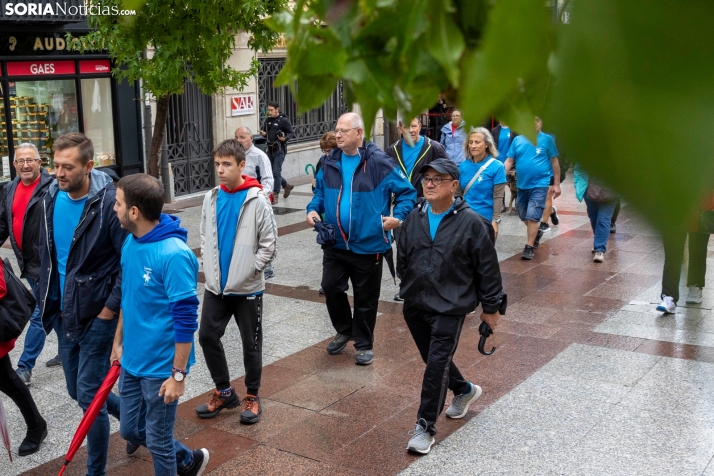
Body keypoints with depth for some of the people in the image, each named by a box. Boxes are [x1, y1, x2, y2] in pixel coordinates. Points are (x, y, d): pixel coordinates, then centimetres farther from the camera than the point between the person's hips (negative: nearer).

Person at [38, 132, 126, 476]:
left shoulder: (109, 202, -19)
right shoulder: (51, 198, 2)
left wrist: (110, 309, -16)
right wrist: (49, 299, 12)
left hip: (97, 315, -7)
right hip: (64, 313, 7)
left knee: (89, 395, 0)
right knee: (77, 390, 16)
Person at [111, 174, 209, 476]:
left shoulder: (174, 254, -25)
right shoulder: (130, 243, 1)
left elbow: (186, 320, -22)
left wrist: (178, 375, -18)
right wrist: (118, 342, 16)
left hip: (161, 367, -8)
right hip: (131, 361, 8)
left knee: (158, 441, 8)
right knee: (130, 430, 20)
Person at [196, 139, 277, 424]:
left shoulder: (257, 200, -12)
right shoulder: (211, 198, 2)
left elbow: (270, 244, -11)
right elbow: (205, 236, 13)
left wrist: (248, 270, -14)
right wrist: (209, 266, 2)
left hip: (248, 288, -5)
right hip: (216, 286, 5)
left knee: (251, 343, 7)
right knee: (207, 336, 7)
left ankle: (252, 396, 24)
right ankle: (223, 391, 25)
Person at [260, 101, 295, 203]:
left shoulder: (284, 120, -8)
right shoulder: (268, 120, 10)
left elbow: (292, 133, -7)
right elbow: (265, 132, 22)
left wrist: (285, 138, -26)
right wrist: (263, 133, -1)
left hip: (280, 149, -7)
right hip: (270, 149, 7)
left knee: (276, 172, -10)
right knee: (272, 172, 13)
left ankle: (275, 195, -3)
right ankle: (287, 186, 35)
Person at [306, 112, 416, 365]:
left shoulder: (379, 163, -14)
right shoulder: (330, 162, 2)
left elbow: (407, 192, -9)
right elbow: (320, 192, 18)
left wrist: (399, 216, -22)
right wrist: (313, 209, 0)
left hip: (368, 245, -4)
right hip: (335, 243, 5)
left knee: (366, 298, 8)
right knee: (331, 287, 9)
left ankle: (364, 344, 26)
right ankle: (345, 330, 35)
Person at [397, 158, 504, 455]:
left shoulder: (471, 223, -12)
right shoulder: (414, 219, 3)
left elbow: (488, 269, -6)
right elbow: (402, 259, 16)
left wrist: (490, 308, -3)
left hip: (450, 308, -6)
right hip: (415, 305, 6)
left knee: (437, 364, -7)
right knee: (433, 359, 19)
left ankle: (425, 427, 3)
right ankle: (464, 390, 47)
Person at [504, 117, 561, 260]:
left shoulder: (547, 139, -5)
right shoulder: (518, 140, 2)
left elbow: (554, 162, -1)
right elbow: (509, 161, 2)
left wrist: (556, 184, -1)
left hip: (540, 184, -4)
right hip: (522, 184, 4)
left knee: (532, 217, -8)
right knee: (523, 216, 17)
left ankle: (529, 247, 4)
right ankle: (536, 233, 44)